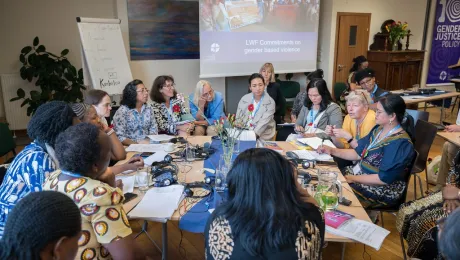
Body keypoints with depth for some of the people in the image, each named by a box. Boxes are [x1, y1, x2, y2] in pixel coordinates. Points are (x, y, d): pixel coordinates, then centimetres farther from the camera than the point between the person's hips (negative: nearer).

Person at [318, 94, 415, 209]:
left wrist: (352, 179, -20)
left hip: (383, 191, -8)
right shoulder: (378, 129, 4)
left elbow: (384, 178, -25)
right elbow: (358, 153, 8)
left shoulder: (400, 143, -23)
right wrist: (332, 150, -4)